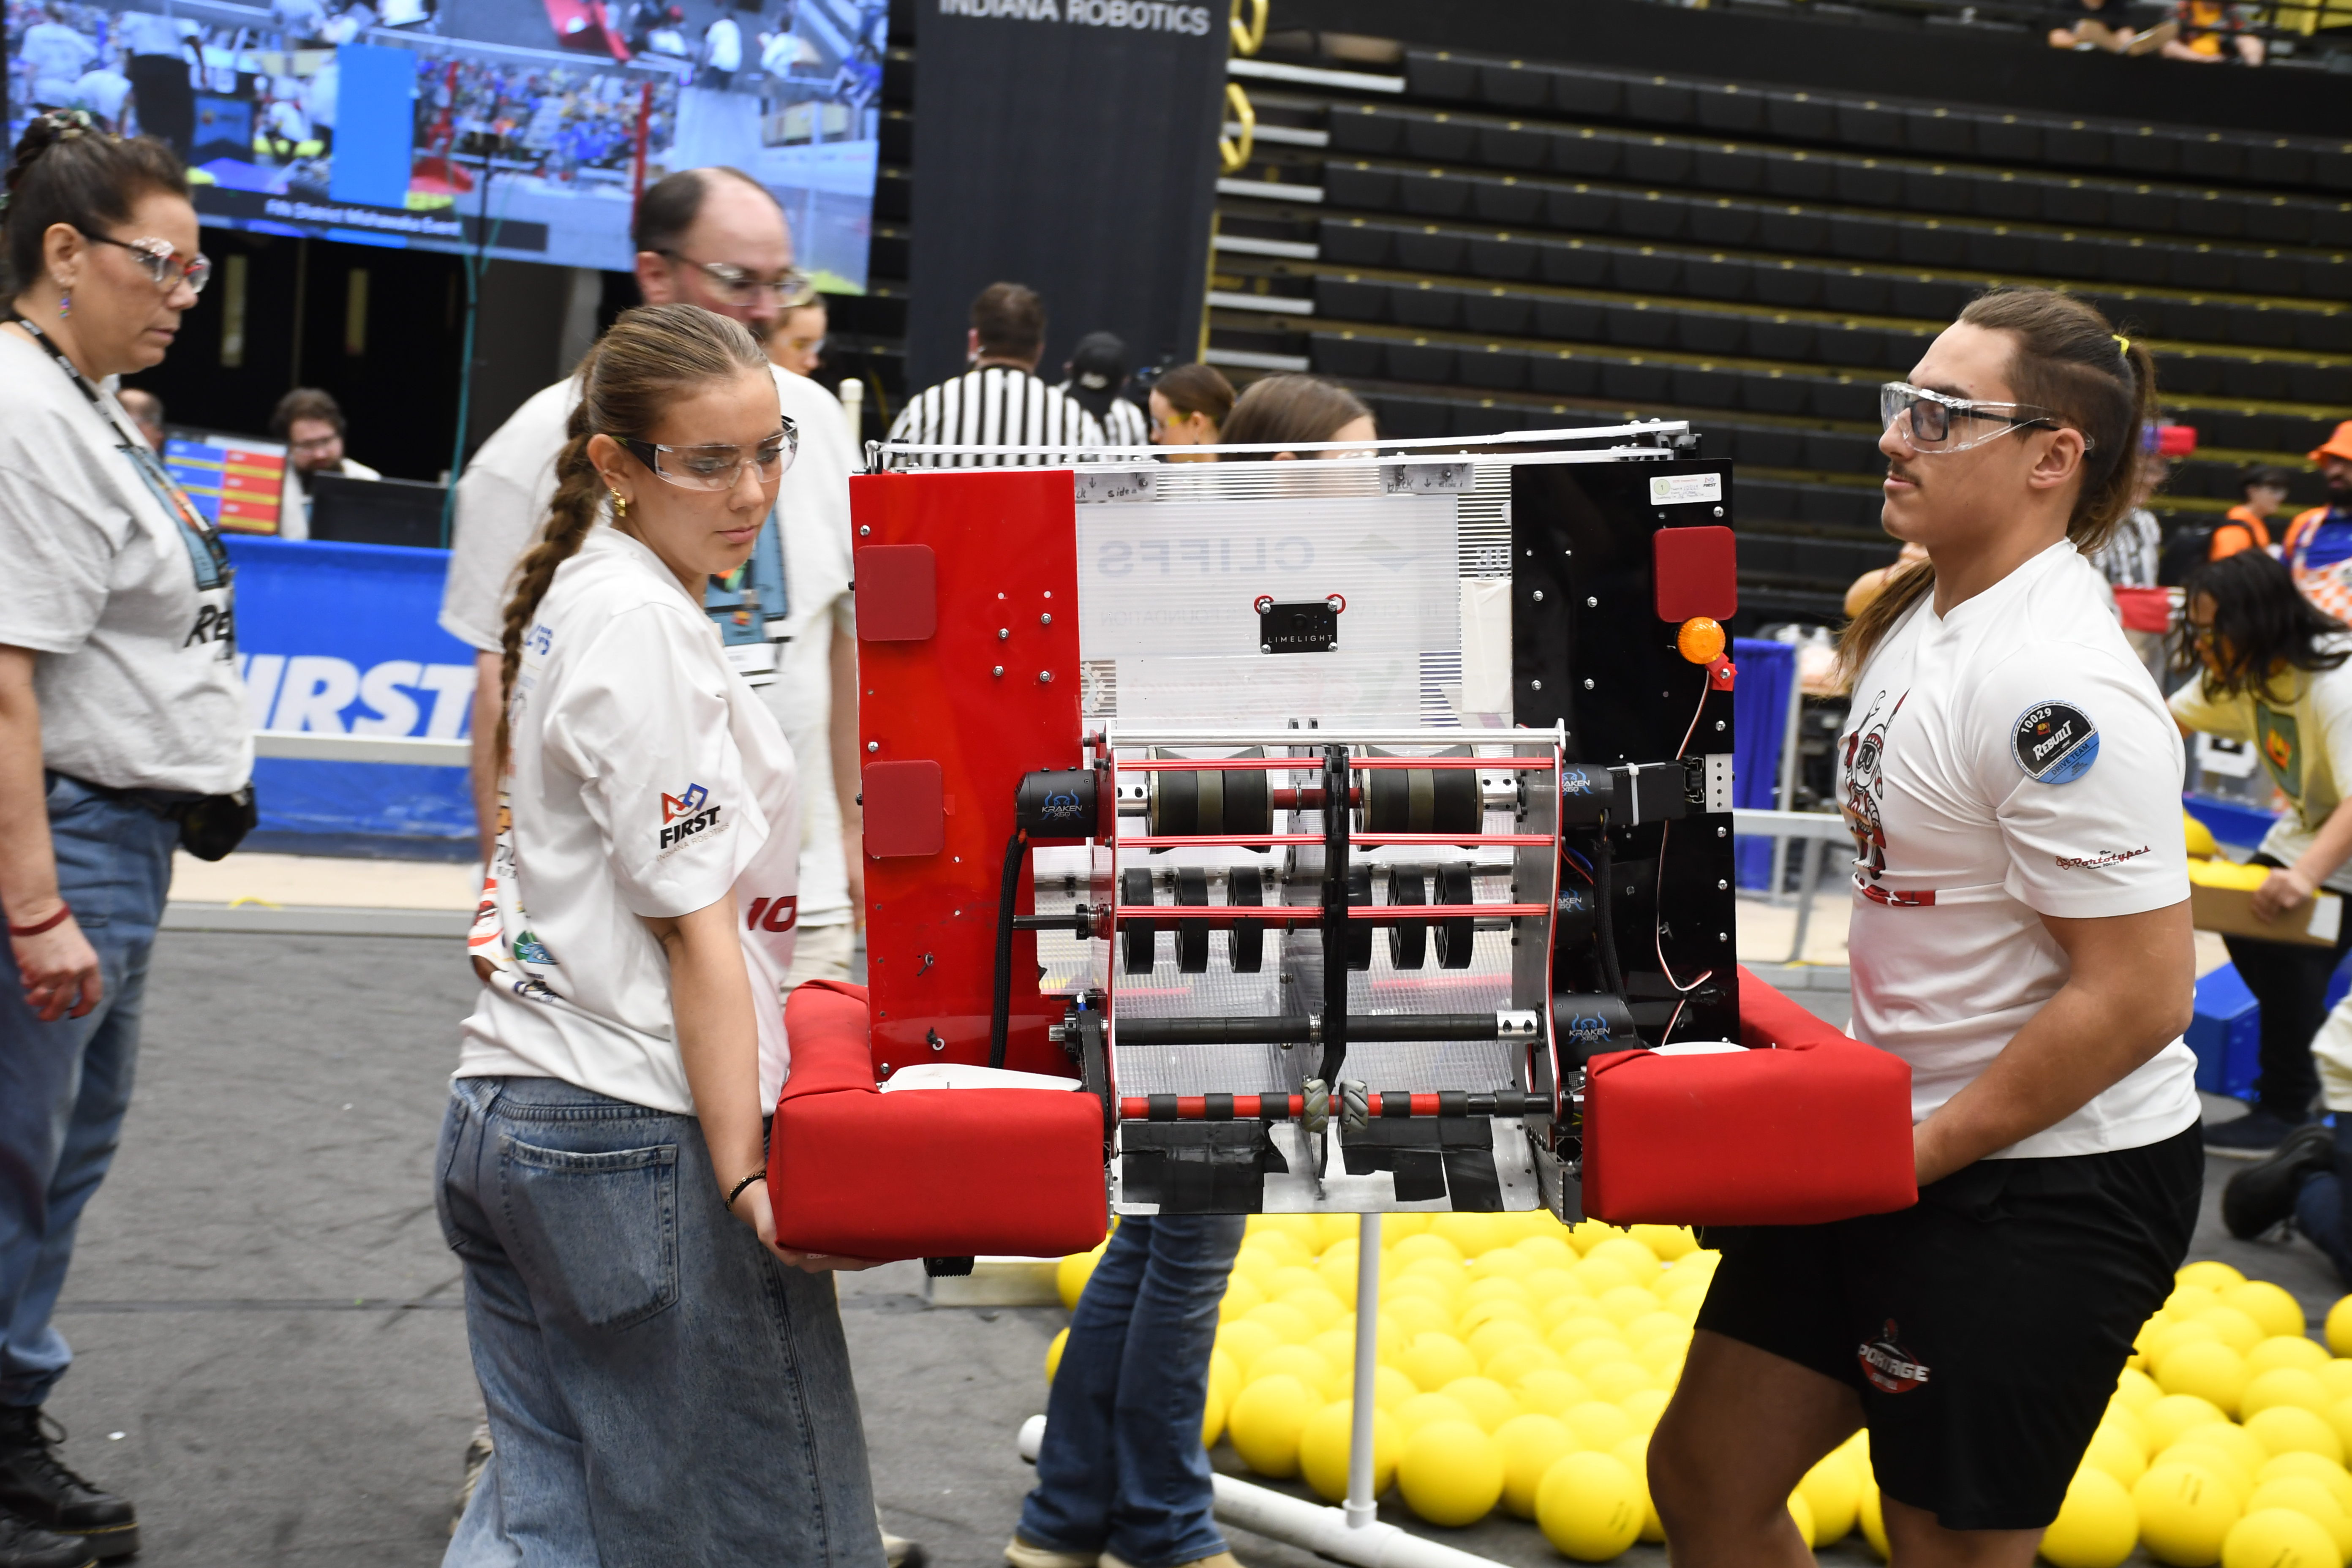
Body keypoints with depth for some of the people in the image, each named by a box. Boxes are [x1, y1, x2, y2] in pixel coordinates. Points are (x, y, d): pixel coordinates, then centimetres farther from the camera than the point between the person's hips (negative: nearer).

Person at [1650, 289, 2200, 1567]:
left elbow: (2137, 996, -25)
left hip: (2047, 1188, -9)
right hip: (1894, 1139, 9)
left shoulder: (2059, 691, -24)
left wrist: (1922, 1152, -18)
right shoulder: (1918, 615, 5)